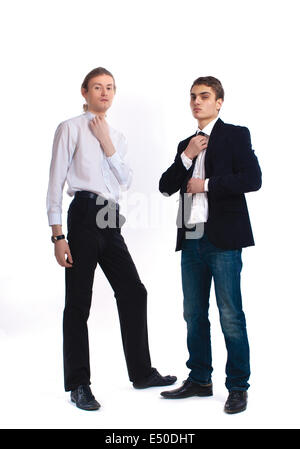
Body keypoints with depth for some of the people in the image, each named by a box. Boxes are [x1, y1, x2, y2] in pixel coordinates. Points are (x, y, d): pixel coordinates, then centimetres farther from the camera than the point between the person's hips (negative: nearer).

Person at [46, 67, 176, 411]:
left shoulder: (116, 136, 19)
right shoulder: (71, 128, 0)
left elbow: (125, 181, 8)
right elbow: (55, 183, -5)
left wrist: (107, 144, -3)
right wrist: (57, 235, -12)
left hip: (111, 221, 6)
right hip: (84, 215, -6)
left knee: (133, 292, 8)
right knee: (78, 302, -1)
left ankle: (141, 372, 22)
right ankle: (78, 385, 10)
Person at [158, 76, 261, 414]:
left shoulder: (235, 135, 2)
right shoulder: (186, 144, 19)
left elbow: (252, 179, -11)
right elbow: (166, 186, 11)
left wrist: (206, 184, -9)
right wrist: (186, 157, -3)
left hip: (222, 239, -6)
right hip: (191, 240, 7)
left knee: (230, 316, -4)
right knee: (194, 314, 12)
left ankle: (238, 387, 7)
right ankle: (199, 379, 24)